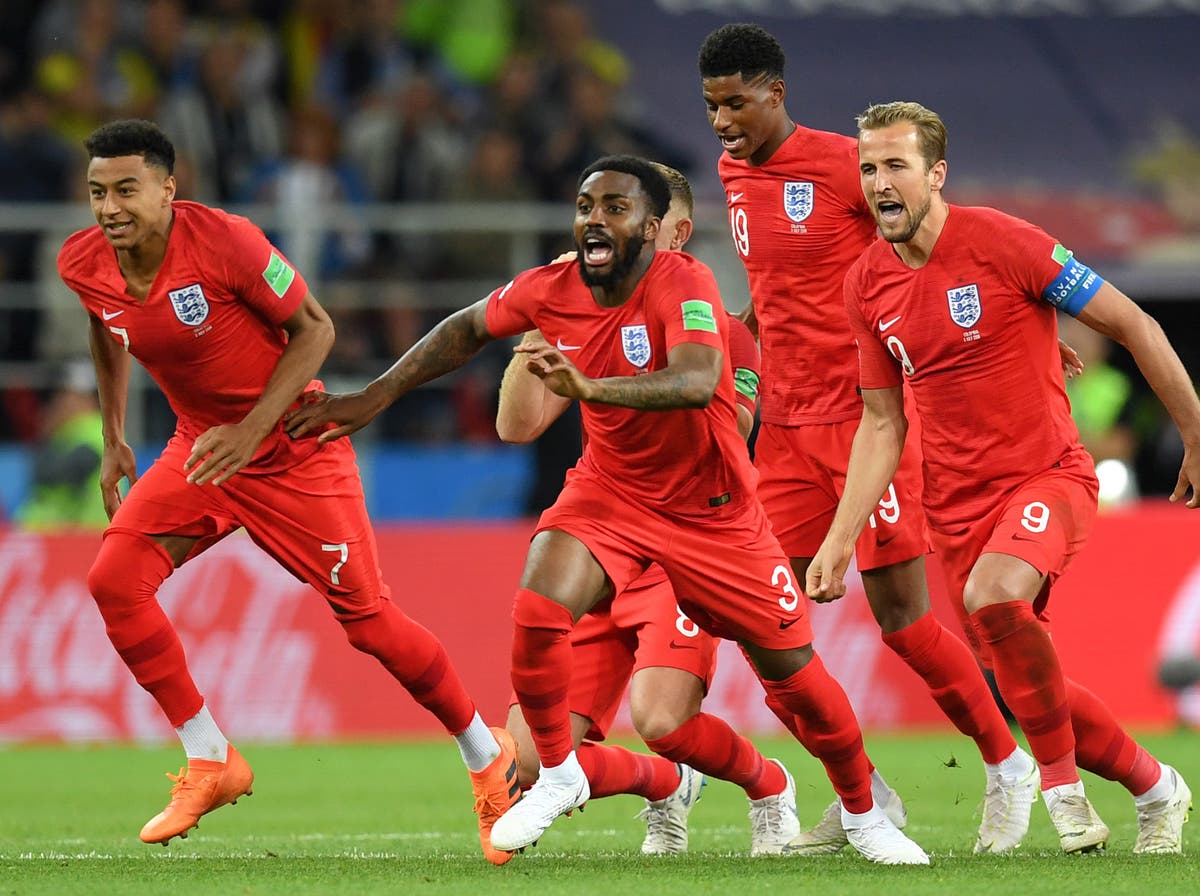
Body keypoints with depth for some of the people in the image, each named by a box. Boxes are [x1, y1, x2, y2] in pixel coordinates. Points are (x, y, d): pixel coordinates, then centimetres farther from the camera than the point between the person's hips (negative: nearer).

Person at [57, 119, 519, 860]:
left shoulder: (223, 242, -26)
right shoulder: (83, 265, -9)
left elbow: (314, 328, -17)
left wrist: (251, 431, -25)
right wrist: (113, 440, 15)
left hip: (294, 451, -5)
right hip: (200, 449, 5)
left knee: (367, 617, -3)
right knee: (115, 579, -14)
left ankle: (488, 758, 18)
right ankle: (210, 763, -1)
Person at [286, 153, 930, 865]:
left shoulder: (683, 284, -26)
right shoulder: (551, 290, -10)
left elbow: (696, 381, -45)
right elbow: (468, 329, 10)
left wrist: (590, 386, -58)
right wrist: (374, 399, 8)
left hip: (713, 507, -3)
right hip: (611, 491, 3)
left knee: (794, 671, 2)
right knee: (538, 613, -23)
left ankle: (864, 813, 27)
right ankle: (558, 776, 1)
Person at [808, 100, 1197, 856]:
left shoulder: (1002, 243, -13)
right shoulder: (867, 285, 3)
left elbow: (1134, 326, -7)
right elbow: (882, 425, 12)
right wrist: (839, 541, 4)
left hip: (1048, 475, -6)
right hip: (958, 504, 6)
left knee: (993, 596, -35)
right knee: (1022, 683, 7)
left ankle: (1062, 783, -16)